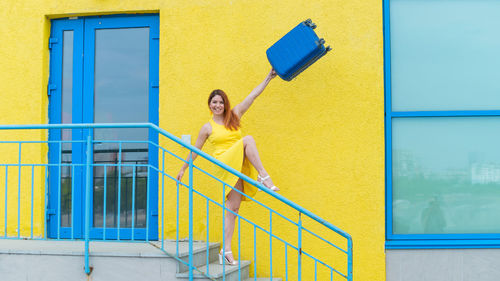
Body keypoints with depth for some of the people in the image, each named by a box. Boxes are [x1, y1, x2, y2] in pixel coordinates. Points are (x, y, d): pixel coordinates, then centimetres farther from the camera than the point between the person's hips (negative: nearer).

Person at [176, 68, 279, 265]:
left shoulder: (234, 116, 14)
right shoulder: (208, 128, 7)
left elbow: (253, 95, 10)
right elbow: (195, 150, 17)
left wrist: (269, 77, 6)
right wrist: (183, 168, 22)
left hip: (240, 166, 3)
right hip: (225, 164, -3)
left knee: (233, 207, -5)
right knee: (248, 140, -24)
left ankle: (226, 250, -4)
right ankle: (264, 177, -31)